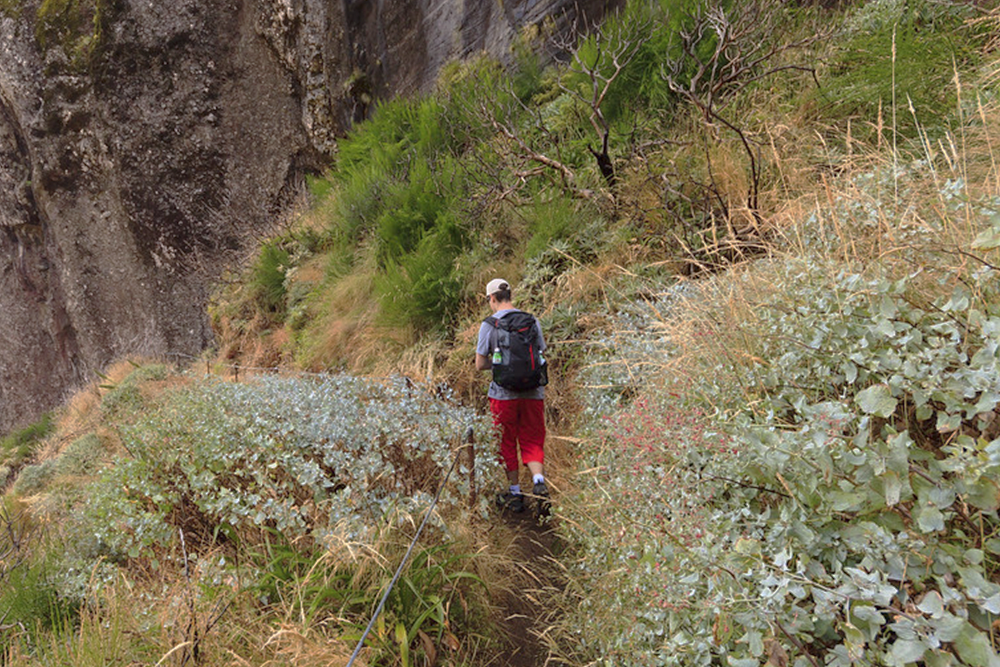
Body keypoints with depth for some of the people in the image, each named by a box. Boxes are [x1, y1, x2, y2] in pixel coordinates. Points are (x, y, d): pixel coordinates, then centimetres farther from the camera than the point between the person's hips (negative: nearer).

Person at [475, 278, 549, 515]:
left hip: (504, 393, -3)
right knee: (532, 442, 11)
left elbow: (480, 364, -4)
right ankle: (539, 481, -10)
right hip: (533, 392, 3)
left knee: (507, 443, 11)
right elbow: (541, 356, 13)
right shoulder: (532, 321, 6)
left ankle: (515, 493, 19)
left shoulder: (489, 324, -5)